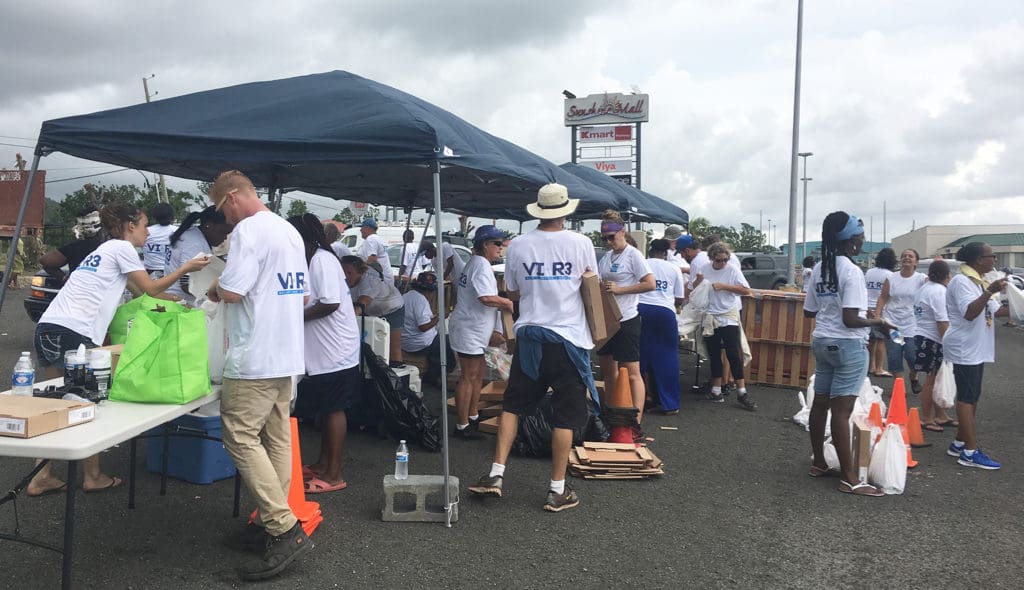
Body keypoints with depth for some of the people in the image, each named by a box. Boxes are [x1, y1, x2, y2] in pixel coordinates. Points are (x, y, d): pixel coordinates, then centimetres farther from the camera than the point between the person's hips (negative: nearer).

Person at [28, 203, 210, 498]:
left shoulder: (105, 249, 27)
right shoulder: (122, 248, 0)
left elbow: (140, 291, 31)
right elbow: (151, 288, 4)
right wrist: (186, 268, 10)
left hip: (48, 328, 9)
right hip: (74, 332, -9)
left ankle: (41, 478, 16)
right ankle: (92, 476, 14)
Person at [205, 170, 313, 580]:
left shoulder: (249, 229, -12)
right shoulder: (291, 232, 16)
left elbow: (232, 290, -19)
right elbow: (303, 297, 22)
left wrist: (215, 290, 2)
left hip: (255, 358, -9)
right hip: (288, 355, 9)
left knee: (241, 437, -7)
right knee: (277, 438, 11)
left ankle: (285, 530, -11)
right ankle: (272, 523, 18)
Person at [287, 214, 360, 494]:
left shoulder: (322, 260, -16)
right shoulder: (312, 261, 15)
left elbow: (330, 303, -25)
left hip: (335, 350, -10)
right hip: (323, 351, 10)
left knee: (334, 410, -3)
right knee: (325, 409, 17)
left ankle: (333, 475, 5)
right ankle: (323, 463, 29)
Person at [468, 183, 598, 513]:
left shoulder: (517, 246, -2)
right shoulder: (581, 244, -6)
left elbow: (512, 293, 10)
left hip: (529, 336, 2)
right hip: (569, 337, -2)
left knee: (513, 405, 15)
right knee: (564, 415, 5)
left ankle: (496, 474, 12)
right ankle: (558, 491, 11)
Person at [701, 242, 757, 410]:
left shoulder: (733, 270, -3)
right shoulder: (705, 271, 6)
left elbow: (746, 291, -11)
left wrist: (723, 286, -15)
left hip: (729, 319, -3)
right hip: (710, 319, 3)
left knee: (734, 355, -8)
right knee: (714, 355, 9)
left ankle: (741, 393, -4)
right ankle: (716, 391, 18)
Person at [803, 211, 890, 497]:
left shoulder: (819, 269, 7)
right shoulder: (851, 271, -17)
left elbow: (809, 311, 12)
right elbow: (850, 320, -21)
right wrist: (876, 321, -5)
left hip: (821, 341, 8)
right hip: (848, 345, -8)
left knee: (820, 404, 13)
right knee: (841, 411, -6)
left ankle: (818, 464, 25)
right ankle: (850, 479, 1)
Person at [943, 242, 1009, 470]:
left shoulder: (980, 281, 15)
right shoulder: (961, 282, -15)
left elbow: (995, 310, 17)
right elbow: (969, 313, -25)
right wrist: (989, 292, -33)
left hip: (977, 348, 10)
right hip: (964, 348, -10)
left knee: (971, 397, 13)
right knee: (967, 398, -8)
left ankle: (959, 443, 21)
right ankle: (970, 452, -7)